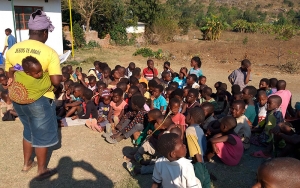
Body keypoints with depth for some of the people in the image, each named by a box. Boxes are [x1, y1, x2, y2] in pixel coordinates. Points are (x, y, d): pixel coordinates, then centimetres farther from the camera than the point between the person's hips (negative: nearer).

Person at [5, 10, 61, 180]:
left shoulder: (12, 50, 0)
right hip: (40, 100, -6)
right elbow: (56, 81, -20)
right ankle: (42, 170, 27)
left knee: (29, 130, 27)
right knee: (42, 134, 12)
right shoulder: (49, 52, -17)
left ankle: (27, 163, 41)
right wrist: (52, 75, 1)